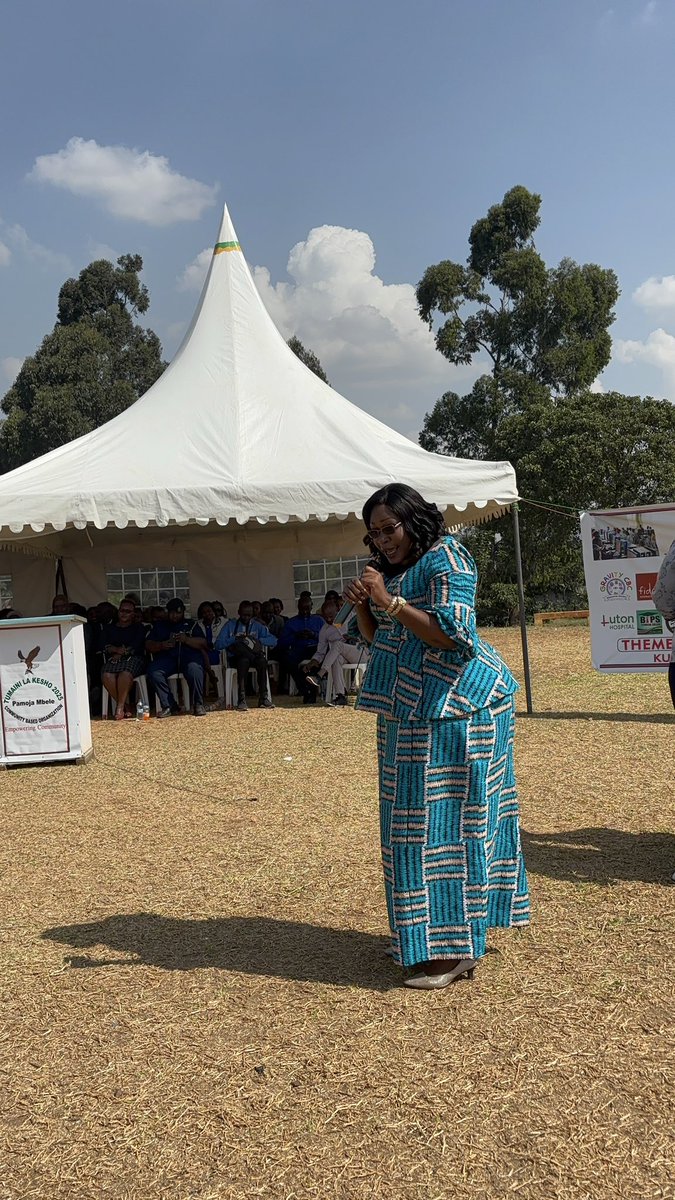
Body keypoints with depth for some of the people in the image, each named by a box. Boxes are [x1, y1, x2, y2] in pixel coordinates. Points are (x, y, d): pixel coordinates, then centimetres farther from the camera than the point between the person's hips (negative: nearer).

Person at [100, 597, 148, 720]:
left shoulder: (138, 628, 18)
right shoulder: (109, 629, 25)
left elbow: (136, 646, 1)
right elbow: (103, 645, 7)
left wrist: (121, 653, -9)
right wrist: (117, 649, -10)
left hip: (133, 658, -2)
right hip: (113, 659, 2)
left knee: (125, 673, -38)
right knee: (107, 675, -33)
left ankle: (120, 707, -33)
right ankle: (124, 705, -27)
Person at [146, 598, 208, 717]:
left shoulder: (191, 624, 22)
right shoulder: (159, 625, 26)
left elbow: (203, 644, 9)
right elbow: (148, 645, 14)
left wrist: (187, 640, -9)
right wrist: (161, 645, -7)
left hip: (189, 655, -2)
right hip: (166, 657, 2)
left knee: (194, 669, -37)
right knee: (153, 671, -31)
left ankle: (198, 704, -25)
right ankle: (169, 706, -27)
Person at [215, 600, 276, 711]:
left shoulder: (257, 626, 16)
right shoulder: (230, 625, 10)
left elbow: (273, 641, 5)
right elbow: (218, 645, -1)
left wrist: (258, 641, -12)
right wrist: (235, 638, -13)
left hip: (253, 656, 2)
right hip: (236, 658, -2)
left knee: (262, 661, -32)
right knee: (244, 660, -37)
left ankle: (264, 698, -31)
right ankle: (241, 700, -39)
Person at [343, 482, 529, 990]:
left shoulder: (446, 560, -11)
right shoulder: (396, 568, 17)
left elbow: (451, 634, -22)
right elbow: (379, 638, 20)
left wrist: (389, 602, -22)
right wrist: (363, 605, 1)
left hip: (452, 706, -10)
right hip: (415, 710, 10)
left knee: (441, 817, -9)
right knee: (421, 817, 12)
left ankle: (450, 951, -4)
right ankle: (449, 934, 21)